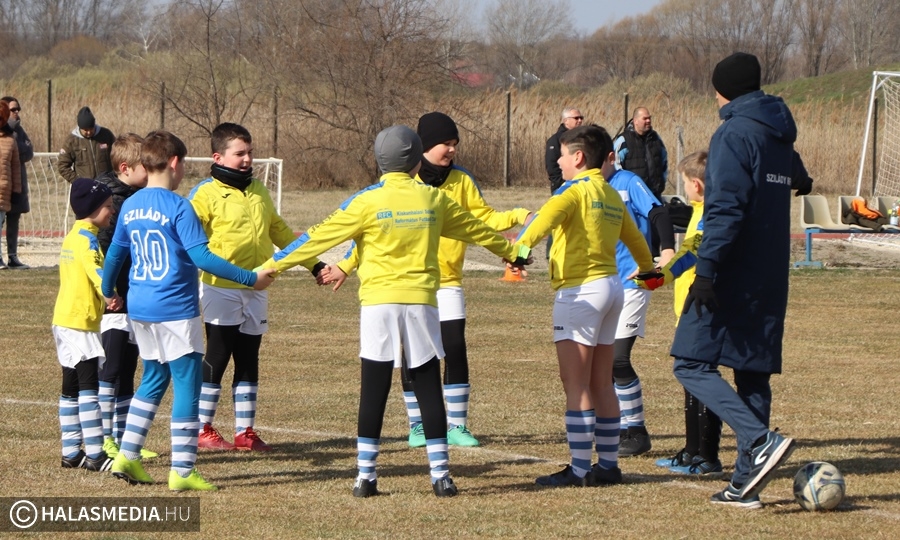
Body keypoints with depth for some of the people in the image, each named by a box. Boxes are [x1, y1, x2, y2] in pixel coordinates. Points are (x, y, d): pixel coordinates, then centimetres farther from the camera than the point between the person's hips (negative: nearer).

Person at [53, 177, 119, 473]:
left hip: (64, 319, 10)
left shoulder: (72, 236, 16)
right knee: (89, 385, -11)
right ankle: (94, 454, -13)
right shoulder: (86, 237, -13)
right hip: (80, 321, -10)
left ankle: (71, 452, 15)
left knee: (72, 388, 12)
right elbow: (95, 269, -30)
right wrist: (109, 294, -44)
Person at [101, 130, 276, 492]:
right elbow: (202, 257, -19)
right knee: (187, 385, 0)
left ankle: (127, 456, 16)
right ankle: (182, 472, -1)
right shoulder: (178, 207, -14)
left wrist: (108, 292, 36)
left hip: (139, 310, 7)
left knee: (153, 380, 20)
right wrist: (251, 279, -14)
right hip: (176, 312, -7)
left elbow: (114, 255, 18)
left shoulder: (130, 207, 7)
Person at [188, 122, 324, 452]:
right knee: (215, 360, -1)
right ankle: (204, 430, 7)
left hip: (255, 291, 6)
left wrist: (313, 263, 26)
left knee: (248, 362, 10)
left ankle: (245, 431, 16)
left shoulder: (259, 192, 14)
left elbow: (280, 232, 24)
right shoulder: (206, 194, -8)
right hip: (221, 291, -6)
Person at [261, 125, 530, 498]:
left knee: (374, 393, 2)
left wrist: (270, 266, 3)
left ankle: (366, 476, 1)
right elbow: (476, 230, 22)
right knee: (429, 391, 6)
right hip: (421, 302, 2)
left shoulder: (368, 202, -4)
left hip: (379, 303, -2)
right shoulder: (434, 200, 6)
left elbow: (321, 236, -3)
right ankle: (440, 475, 4)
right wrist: (512, 252, 40)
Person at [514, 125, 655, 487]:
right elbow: (635, 239, 29)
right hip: (611, 286, 8)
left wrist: (522, 247, -42)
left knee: (575, 383, -8)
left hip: (580, 290, -8)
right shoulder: (612, 196, 15)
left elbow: (546, 217, -29)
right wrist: (647, 270, 48)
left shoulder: (576, 190, -9)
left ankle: (580, 469, -11)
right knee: (601, 384, 13)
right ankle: (608, 464, 15)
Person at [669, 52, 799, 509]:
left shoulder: (733, 134, -12)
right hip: (770, 278, 8)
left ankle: (761, 441, -23)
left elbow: (725, 209, -20)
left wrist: (706, 270, -22)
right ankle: (746, 482, 10)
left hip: (734, 277, -8)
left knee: (692, 365, -7)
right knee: (753, 373, 11)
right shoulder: (780, 136, 14)